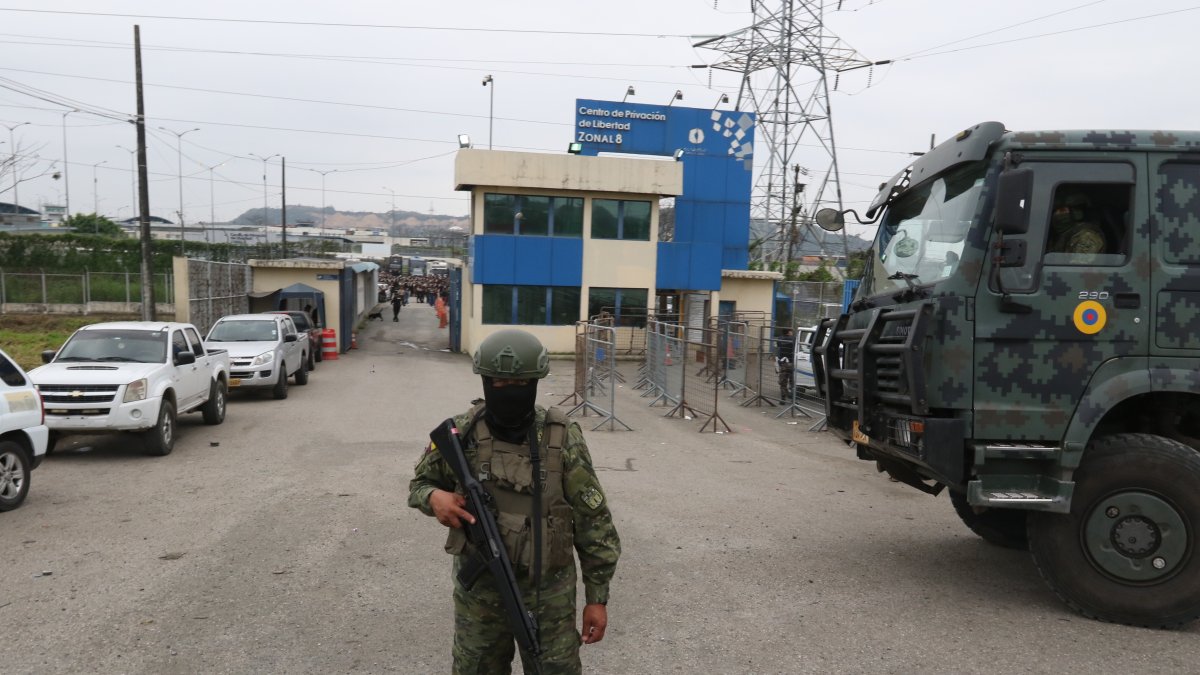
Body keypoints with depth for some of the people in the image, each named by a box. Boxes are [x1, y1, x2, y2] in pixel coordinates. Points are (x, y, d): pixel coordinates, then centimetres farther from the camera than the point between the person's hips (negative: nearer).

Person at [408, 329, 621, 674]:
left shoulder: (562, 438, -13)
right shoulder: (460, 434, -9)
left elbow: (592, 519, -7)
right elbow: (420, 483, 8)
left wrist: (597, 596, -5)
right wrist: (434, 497, -16)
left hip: (547, 591, -1)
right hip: (478, 590, 2)